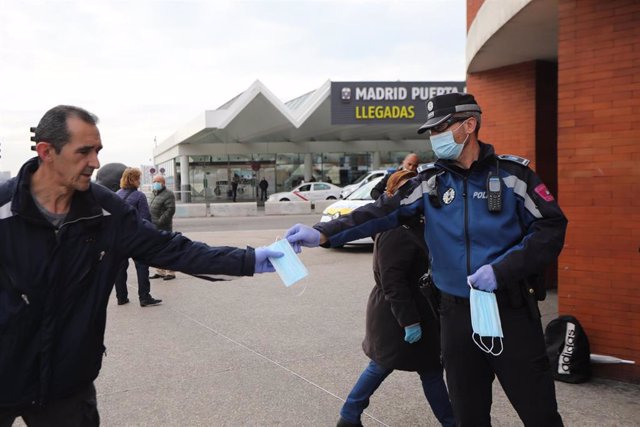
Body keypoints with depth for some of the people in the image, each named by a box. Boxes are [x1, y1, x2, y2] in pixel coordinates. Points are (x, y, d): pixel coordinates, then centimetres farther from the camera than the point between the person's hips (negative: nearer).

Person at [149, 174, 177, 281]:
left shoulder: (168, 194, -9)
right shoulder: (155, 195, 21)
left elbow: (170, 210, -18)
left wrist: (160, 221, -21)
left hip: (163, 228, -9)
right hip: (154, 228, 9)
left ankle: (170, 273, -1)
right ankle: (159, 272, 21)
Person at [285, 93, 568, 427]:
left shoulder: (511, 173, -6)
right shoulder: (431, 181, 2)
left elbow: (551, 227, -6)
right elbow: (382, 212, -8)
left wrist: (501, 270, -17)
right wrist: (323, 234, -21)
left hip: (511, 312, -3)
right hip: (456, 314, 3)